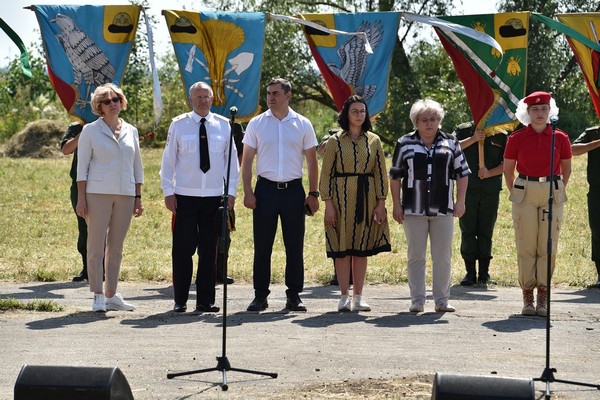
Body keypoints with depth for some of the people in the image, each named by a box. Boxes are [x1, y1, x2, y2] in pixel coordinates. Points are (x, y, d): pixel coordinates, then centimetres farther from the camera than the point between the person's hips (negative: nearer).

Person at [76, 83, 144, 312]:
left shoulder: (131, 131, 13)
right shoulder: (90, 130, 3)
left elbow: (137, 167, 17)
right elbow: (82, 166, 0)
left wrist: (138, 198, 11)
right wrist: (81, 198, -7)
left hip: (125, 194, 4)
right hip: (98, 192, -3)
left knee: (116, 247, 7)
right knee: (96, 245, -4)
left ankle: (111, 295, 13)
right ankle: (98, 296, 0)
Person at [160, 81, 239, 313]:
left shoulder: (223, 125, 6)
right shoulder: (178, 125, 2)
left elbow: (231, 160, 10)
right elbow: (168, 160, 5)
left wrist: (231, 192, 4)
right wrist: (168, 192, -1)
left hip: (214, 196, 2)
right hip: (185, 197, -2)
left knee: (210, 250, 5)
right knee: (183, 249, -1)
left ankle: (206, 300, 13)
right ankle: (180, 301, 6)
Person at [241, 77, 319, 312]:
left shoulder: (303, 125, 6)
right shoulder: (256, 124, 5)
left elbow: (312, 161, 9)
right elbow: (247, 160, 5)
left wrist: (313, 193, 2)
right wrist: (247, 191, -4)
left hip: (293, 189, 0)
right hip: (266, 189, 0)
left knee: (294, 246, 3)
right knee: (262, 246, 1)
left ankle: (294, 296, 11)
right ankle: (260, 296, 8)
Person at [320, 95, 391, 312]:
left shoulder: (373, 141, 8)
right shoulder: (335, 141, 1)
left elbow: (381, 173, 8)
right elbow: (326, 174, 0)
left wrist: (381, 202, 1)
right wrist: (328, 203, -7)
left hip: (367, 198, 2)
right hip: (342, 198, -2)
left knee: (362, 249, 4)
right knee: (342, 249, -2)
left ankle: (358, 297, 10)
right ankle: (344, 297, 4)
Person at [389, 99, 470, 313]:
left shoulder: (451, 143, 8)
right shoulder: (405, 143, 5)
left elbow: (462, 173, 10)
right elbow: (395, 176, 7)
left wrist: (460, 201, 1)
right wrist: (396, 205, 1)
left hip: (443, 209, 1)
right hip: (413, 209, -1)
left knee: (443, 257, 3)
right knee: (415, 257, 3)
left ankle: (442, 300, 10)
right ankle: (417, 301, 9)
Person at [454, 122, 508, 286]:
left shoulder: (500, 135, 8)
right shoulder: (464, 130, 6)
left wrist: (490, 173, -12)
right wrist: (473, 139, -19)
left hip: (491, 191, 0)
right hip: (468, 189, 0)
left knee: (486, 232, 3)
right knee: (468, 231, 0)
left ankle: (484, 272, 10)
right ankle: (470, 271, 6)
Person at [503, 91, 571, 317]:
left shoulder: (560, 138, 3)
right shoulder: (516, 138, 1)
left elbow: (566, 169, 15)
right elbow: (508, 170, 10)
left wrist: (558, 190, 11)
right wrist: (515, 194, 7)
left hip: (553, 194, 0)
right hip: (524, 194, 0)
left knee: (548, 247, 0)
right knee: (526, 247, 0)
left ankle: (543, 298, 7)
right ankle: (527, 298, 7)